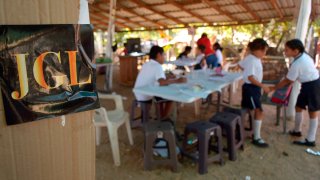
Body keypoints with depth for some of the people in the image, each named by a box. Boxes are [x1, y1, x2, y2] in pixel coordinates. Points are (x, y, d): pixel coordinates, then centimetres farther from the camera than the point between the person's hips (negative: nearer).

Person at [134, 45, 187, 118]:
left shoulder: (146, 64, 9)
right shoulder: (157, 66, -18)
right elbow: (162, 82, -32)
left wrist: (167, 78, 15)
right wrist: (177, 80, -22)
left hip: (139, 95, 9)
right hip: (146, 97, -9)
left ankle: (161, 115, 33)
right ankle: (163, 118, 13)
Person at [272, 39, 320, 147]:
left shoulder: (297, 64, -26)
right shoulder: (303, 56, 1)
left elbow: (287, 80, -17)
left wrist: (274, 88, -6)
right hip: (308, 85, 9)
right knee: (298, 107, 18)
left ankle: (310, 140, 11)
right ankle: (297, 130, 35)